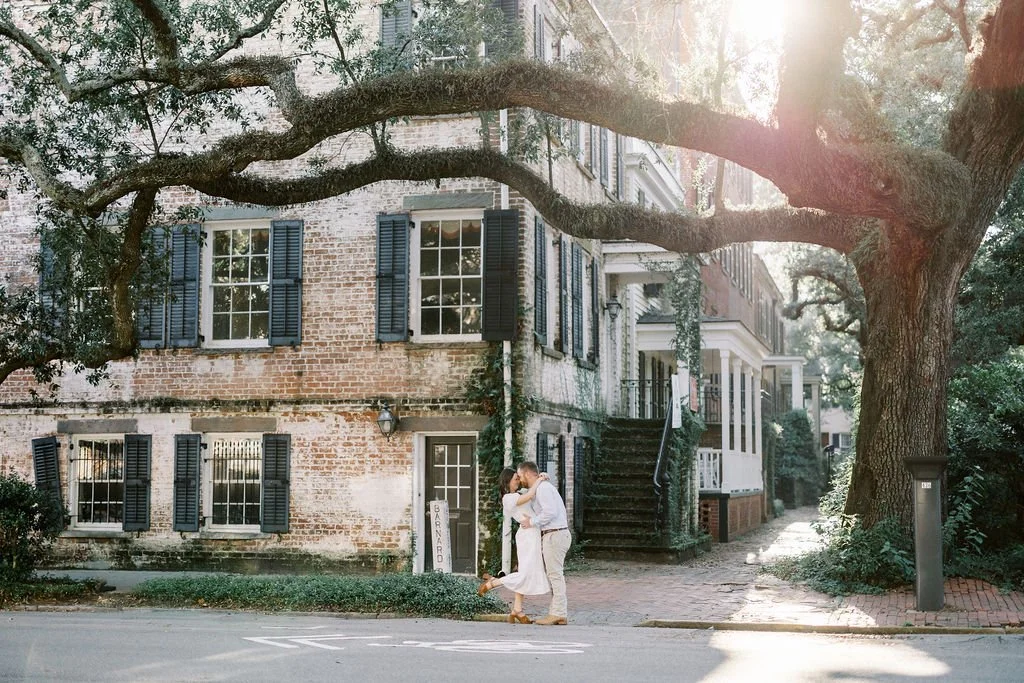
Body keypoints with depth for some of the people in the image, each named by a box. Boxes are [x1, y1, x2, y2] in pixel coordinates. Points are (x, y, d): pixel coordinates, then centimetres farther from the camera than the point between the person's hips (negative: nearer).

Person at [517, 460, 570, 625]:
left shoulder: (543, 488, -13)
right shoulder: (543, 487, 19)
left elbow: (550, 512, -24)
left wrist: (532, 522, -14)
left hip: (554, 535, -10)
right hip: (554, 535, 10)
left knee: (555, 575, -8)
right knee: (555, 575, 10)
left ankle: (557, 614, -7)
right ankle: (561, 614, 11)